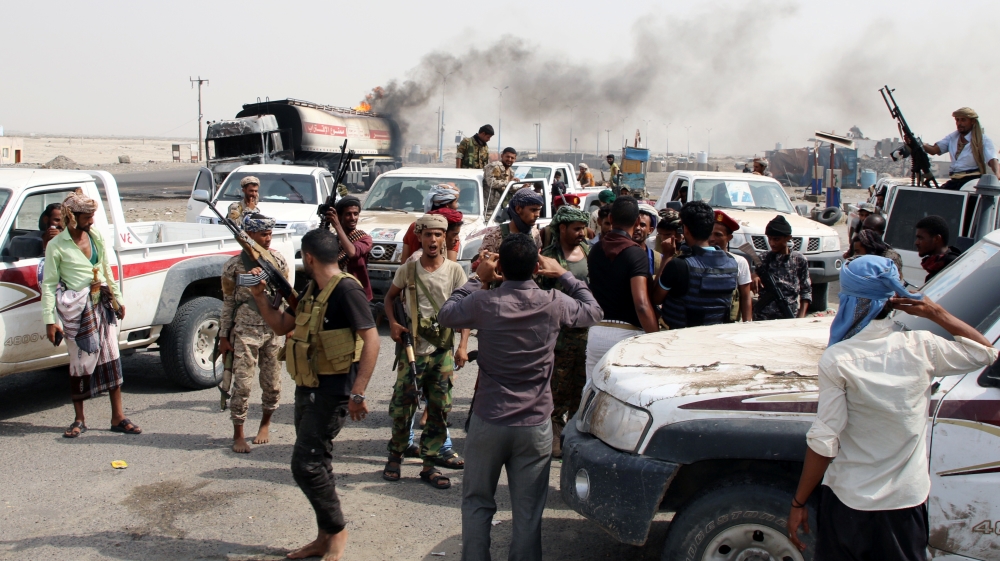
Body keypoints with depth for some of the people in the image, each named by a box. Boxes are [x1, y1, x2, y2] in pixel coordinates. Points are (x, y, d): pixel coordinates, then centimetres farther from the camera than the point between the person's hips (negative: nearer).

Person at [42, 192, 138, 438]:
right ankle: (79, 420, 18)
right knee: (81, 363, 3)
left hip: (103, 303, 5)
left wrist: (117, 298, 19)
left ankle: (118, 417, 10)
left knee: (111, 359, 4)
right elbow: (48, 285, -7)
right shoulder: (56, 246, -8)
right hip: (77, 308, -5)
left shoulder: (97, 236, 8)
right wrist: (49, 320, -10)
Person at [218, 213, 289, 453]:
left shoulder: (278, 260, 1)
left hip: (274, 330, 3)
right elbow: (228, 302, -1)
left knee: (272, 383, 10)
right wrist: (224, 336, 0)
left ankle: (265, 424, 33)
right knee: (242, 384, -2)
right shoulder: (234, 265, -6)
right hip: (245, 332, -3)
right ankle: (238, 435, 11)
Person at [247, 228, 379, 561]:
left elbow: (371, 339, -23)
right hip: (308, 388, 10)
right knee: (316, 464, 14)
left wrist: (358, 393, -28)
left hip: (333, 392, -10)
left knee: (306, 465, -9)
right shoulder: (313, 290, 12)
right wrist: (260, 295, 8)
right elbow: (281, 325, 22)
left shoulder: (346, 289, -18)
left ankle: (337, 531, 10)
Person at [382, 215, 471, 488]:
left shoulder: (454, 270, -2)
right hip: (413, 349, 0)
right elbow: (390, 297, 15)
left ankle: (429, 463, 14)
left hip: (443, 352, 1)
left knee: (440, 408, 3)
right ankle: (395, 457, 21)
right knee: (402, 405, 1)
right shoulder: (408, 270, 0)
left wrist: (463, 346, -10)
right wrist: (393, 323, -4)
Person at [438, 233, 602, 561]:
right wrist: (563, 275, 15)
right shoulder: (555, 305, -10)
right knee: (528, 513, 9)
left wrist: (477, 280, 12)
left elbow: (446, 315, 7)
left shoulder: (483, 303, -13)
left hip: (488, 422, 0)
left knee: (477, 503, 16)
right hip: (535, 425, 1)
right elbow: (593, 312, 11)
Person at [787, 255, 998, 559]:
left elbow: (823, 442, -18)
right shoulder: (920, 348, -9)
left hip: (848, 501, -3)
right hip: (908, 500, 3)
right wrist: (934, 312, 3)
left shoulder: (837, 359, -17)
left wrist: (798, 503, -9)